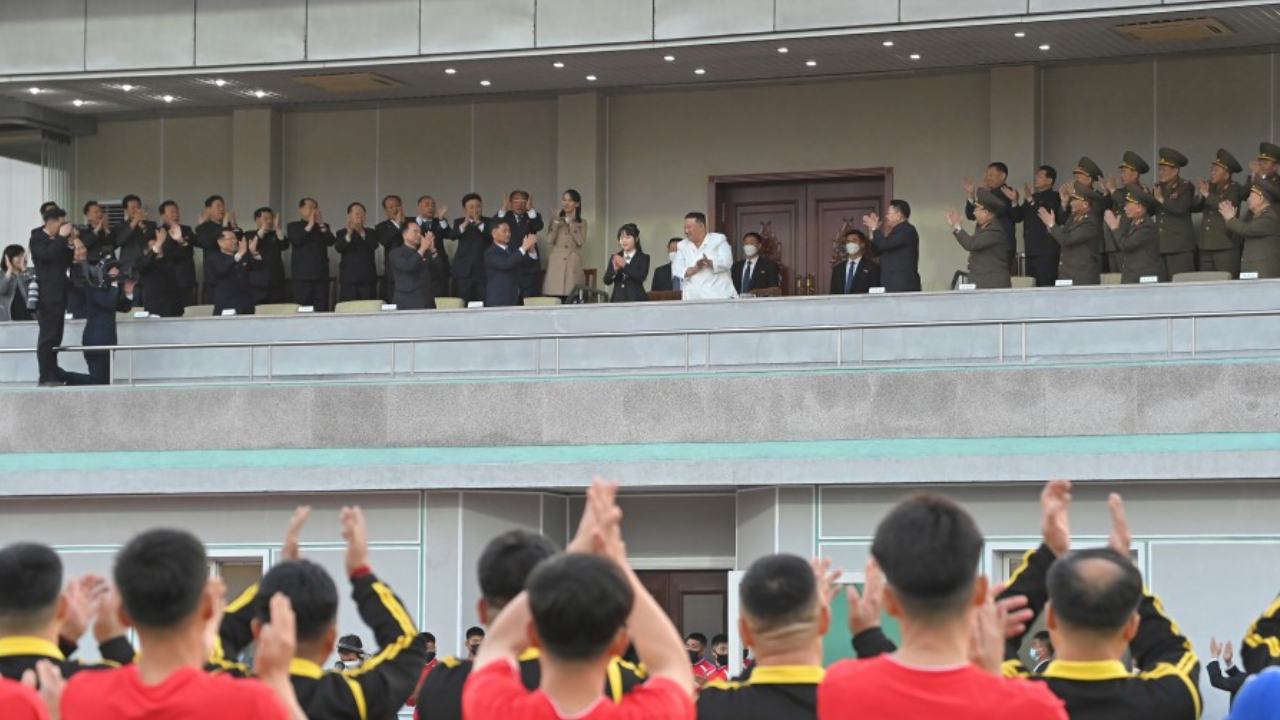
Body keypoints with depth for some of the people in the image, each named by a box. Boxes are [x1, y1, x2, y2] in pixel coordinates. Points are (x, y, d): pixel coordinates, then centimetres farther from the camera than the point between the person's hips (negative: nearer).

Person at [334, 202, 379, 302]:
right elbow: (338, 248, -11)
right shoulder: (342, 233, 8)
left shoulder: (370, 233, 14)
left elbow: (374, 245, -6)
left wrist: (362, 233, -20)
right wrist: (348, 234, -27)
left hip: (367, 278, 2)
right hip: (348, 279, -2)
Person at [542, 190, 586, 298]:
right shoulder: (555, 220, 14)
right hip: (556, 264, 1)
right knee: (554, 298, -10)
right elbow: (549, 241, 2)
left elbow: (581, 242, -6)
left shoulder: (582, 223, 11)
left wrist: (572, 223, -5)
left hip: (573, 265, -1)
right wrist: (556, 224, -5)